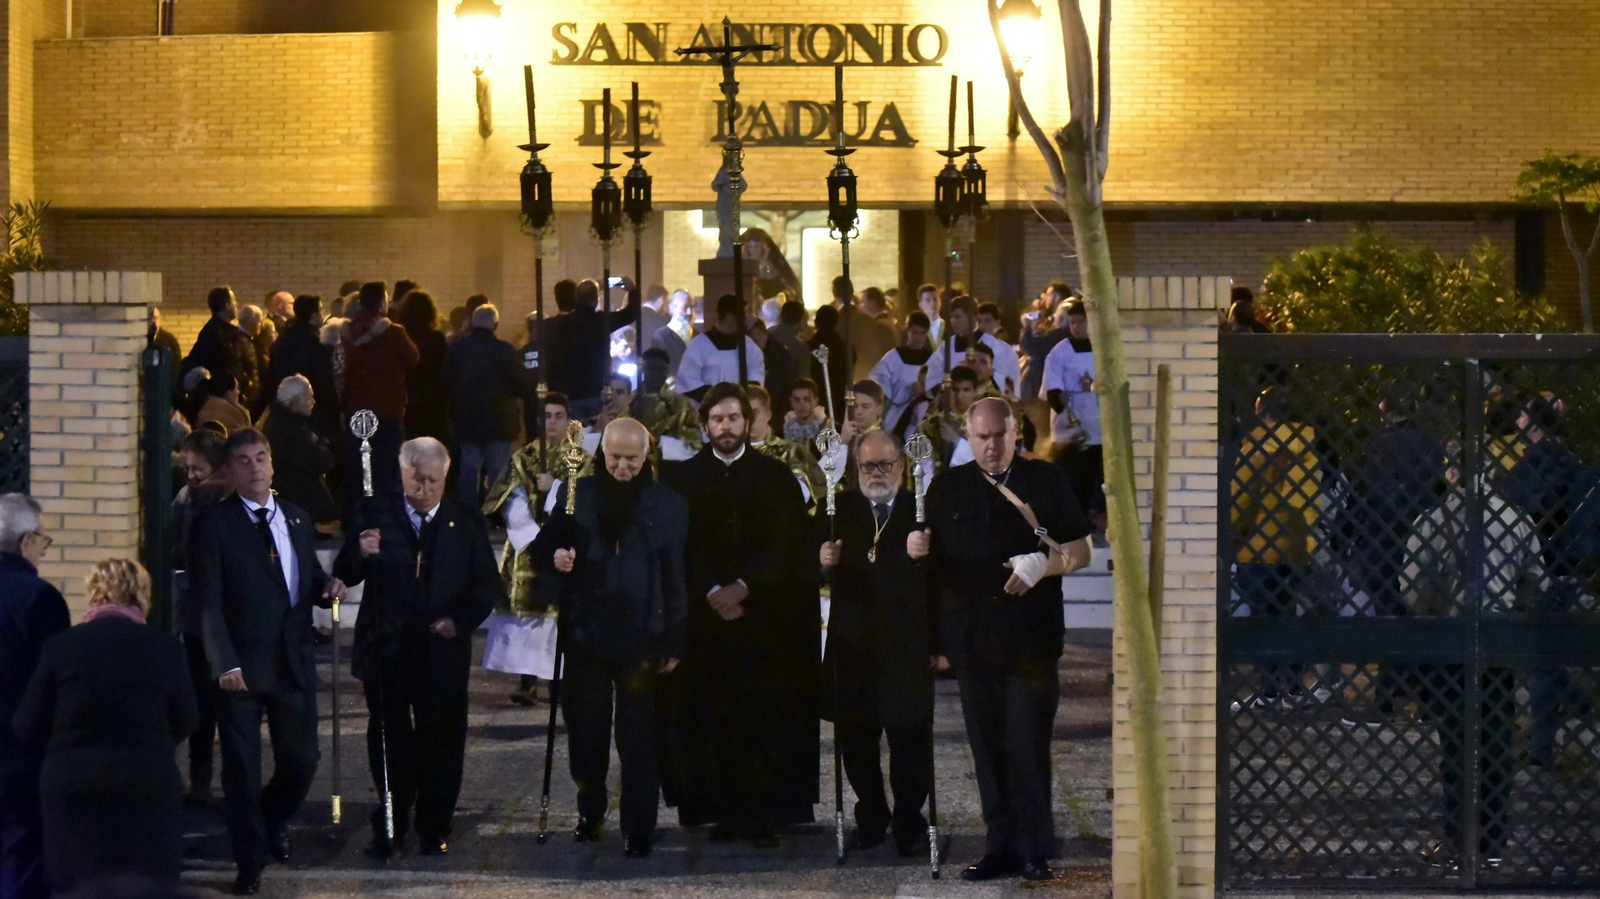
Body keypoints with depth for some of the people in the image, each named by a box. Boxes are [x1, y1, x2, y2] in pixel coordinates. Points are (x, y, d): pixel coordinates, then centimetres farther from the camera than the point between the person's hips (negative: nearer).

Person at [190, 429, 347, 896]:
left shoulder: (297, 519, 13)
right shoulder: (214, 522, -5)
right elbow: (208, 599, -11)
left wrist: (327, 587, -4)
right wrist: (225, 663, -20)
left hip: (293, 661, 4)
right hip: (241, 665, -4)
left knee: (301, 761, 8)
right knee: (242, 768, 3)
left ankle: (273, 820, 38)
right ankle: (250, 861, 17)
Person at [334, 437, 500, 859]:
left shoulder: (466, 521, 1)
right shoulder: (375, 513, -3)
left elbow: (487, 586, 4)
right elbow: (345, 576, -7)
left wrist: (461, 620, -12)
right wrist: (360, 555, -28)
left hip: (443, 652, 0)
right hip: (386, 647, 0)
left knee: (441, 743, 6)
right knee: (389, 742, 8)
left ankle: (434, 828, 18)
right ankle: (390, 828, 19)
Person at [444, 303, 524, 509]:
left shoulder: (457, 348, -1)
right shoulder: (504, 350, -13)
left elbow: (447, 381, 6)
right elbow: (519, 386, -9)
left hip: (466, 419, 4)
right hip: (498, 420, -4)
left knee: (469, 468, 11)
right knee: (497, 471, 1)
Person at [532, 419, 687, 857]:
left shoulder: (668, 505, 2)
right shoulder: (576, 495, 5)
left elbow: (676, 576, 3)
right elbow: (543, 545, 9)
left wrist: (674, 643, 1)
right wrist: (555, 557, -16)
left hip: (640, 637, -2)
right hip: (586, 633, 2)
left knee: (637, 735, -1)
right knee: (585, 726, 10)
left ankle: (638, 828, 5)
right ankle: (590, 810, 28)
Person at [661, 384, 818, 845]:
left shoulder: (776, 477, 7)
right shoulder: (684, 479, 8)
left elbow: (787, 544, 0)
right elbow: (680, 547, 2)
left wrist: (743, 587, -11)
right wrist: (712, 592, -11)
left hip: (766, 613, 0)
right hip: (705, 615, 0)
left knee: (765, 716, -4)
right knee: (713, 716, -3)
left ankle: (764, 814, -3)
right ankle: (724, 812, 2)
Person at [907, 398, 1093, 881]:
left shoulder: (1046, 481, 7)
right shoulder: (948, 487, 14)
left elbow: (1082, 551, 6)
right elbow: (931, 559, 17)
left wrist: (1043, 564, -13)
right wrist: (916, 548, -6)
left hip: (1032, 637, -3)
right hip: (971, 637, 3)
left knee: (1028, 746, -7)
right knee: (988, 746, 5)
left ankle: (1034, 850, -1)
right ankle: (1001, 846, 11)